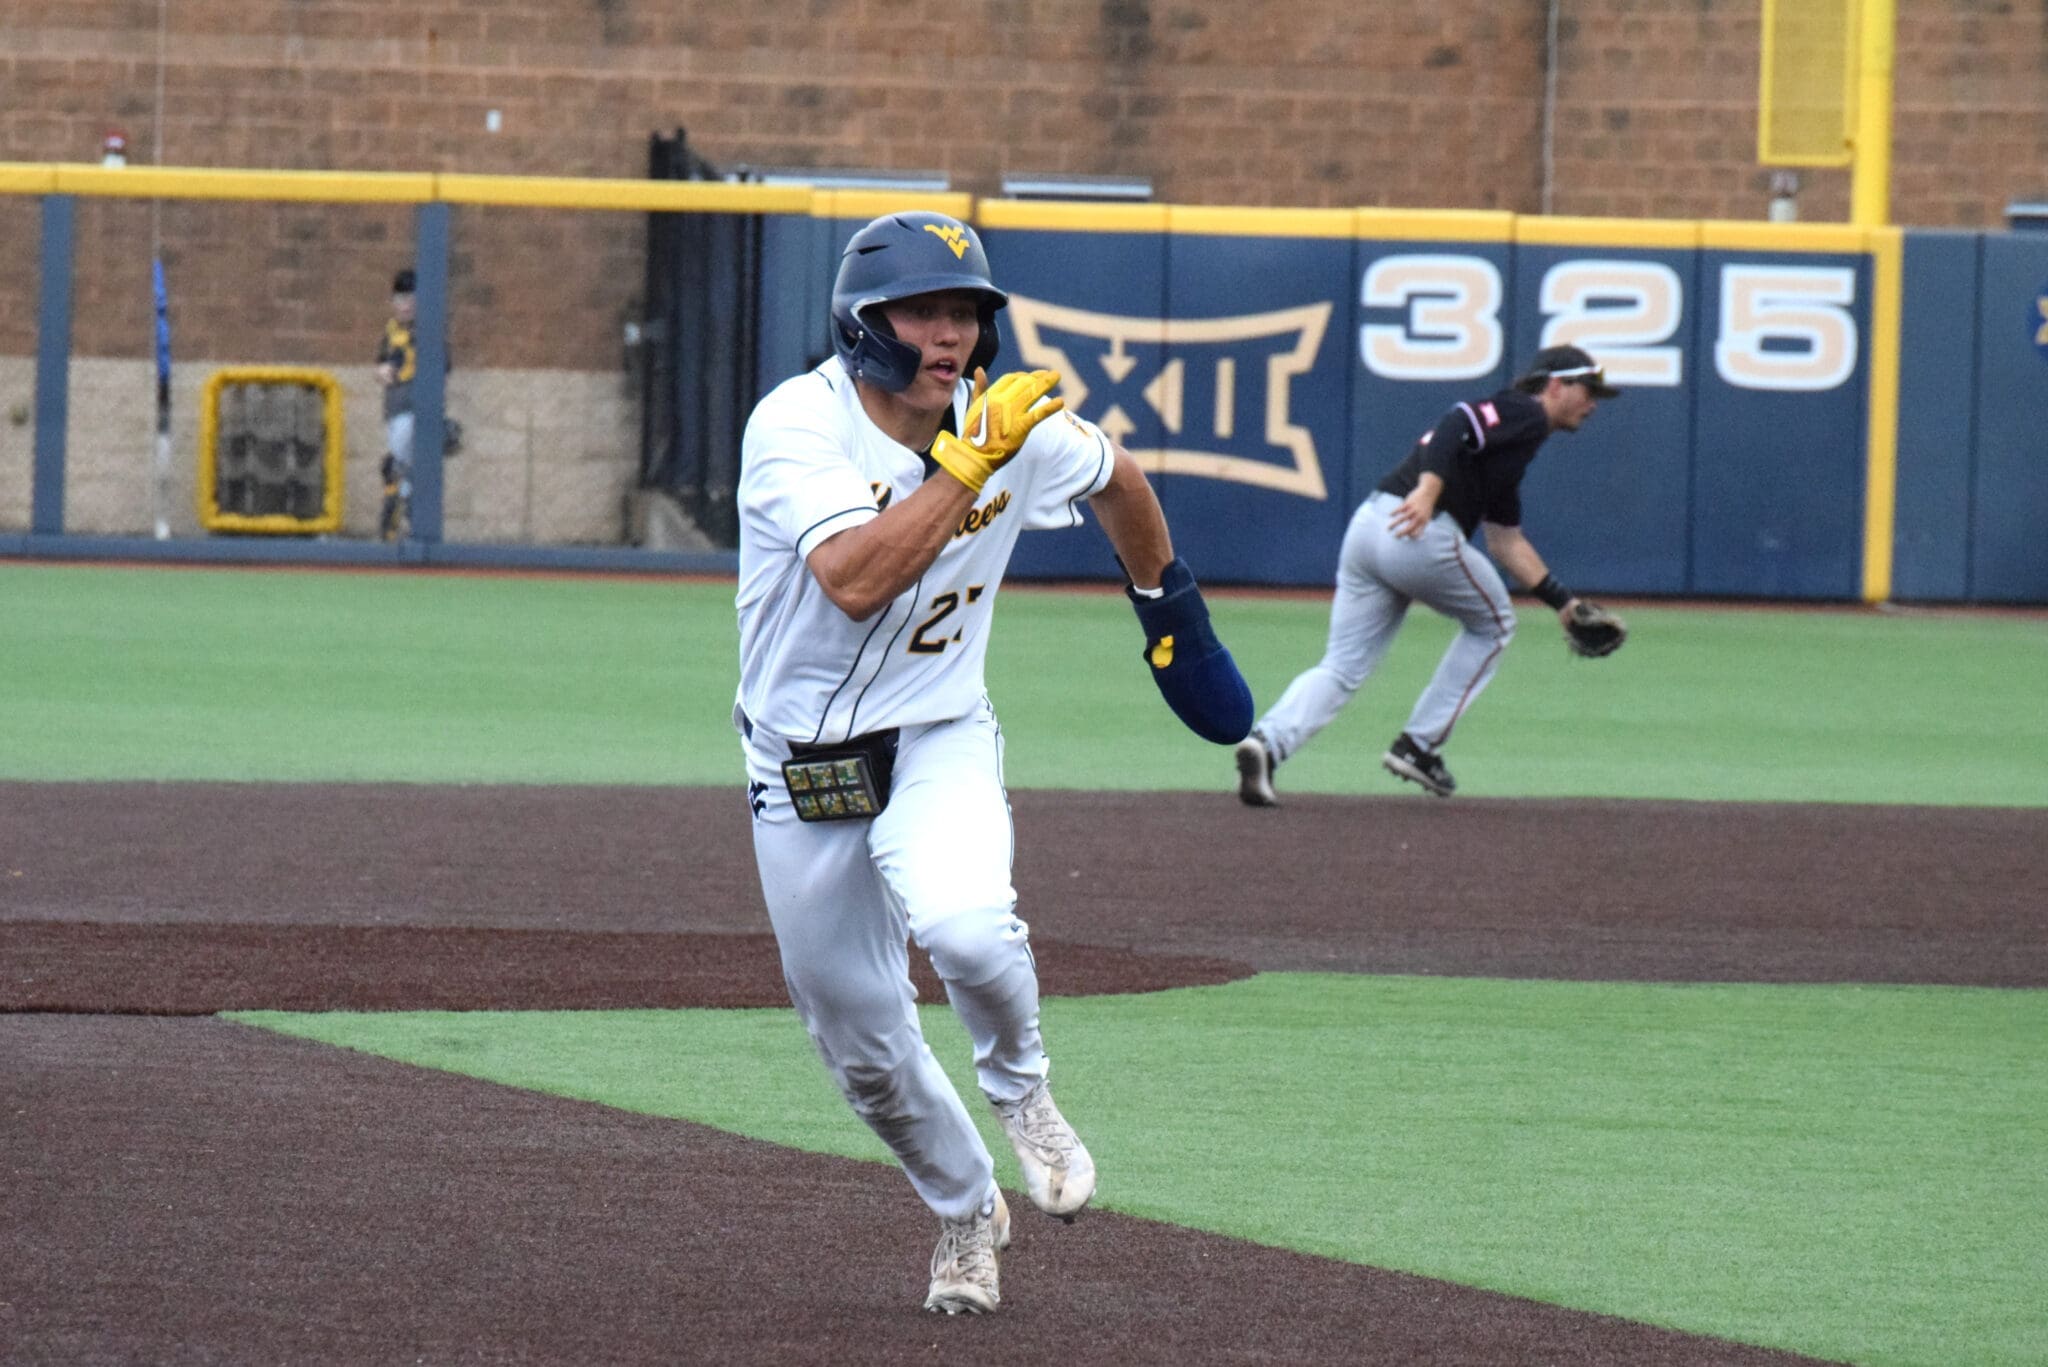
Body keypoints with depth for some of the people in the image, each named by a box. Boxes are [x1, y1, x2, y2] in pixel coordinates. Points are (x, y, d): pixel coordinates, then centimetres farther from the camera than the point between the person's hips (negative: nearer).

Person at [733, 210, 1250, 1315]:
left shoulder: (1021, 429, -9)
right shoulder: (797, 425, -19)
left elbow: (1117, 480, 15)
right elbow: (856, 580, -34)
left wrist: (1170, 608, 25)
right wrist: (972, 461, -34)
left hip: (939, 741, 0)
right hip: (800, 767, 0)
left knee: (965, 927, -31)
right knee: (860, 1040, 8)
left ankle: (1020, 1091, 2)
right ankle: (965, 1212, 35)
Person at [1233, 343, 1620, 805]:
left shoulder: (1512, 422, 31)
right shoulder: (1524, 415, 3)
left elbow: (1506, 542, 34)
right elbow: (1459, 424, -17)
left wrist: (1562, 600, 33)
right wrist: (1429, 487, -32)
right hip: (1422, 536, -8)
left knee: (1341, 668, 3)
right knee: (1492, 624, 18)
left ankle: (1268, 742, -22)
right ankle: (1419, 746, 13)